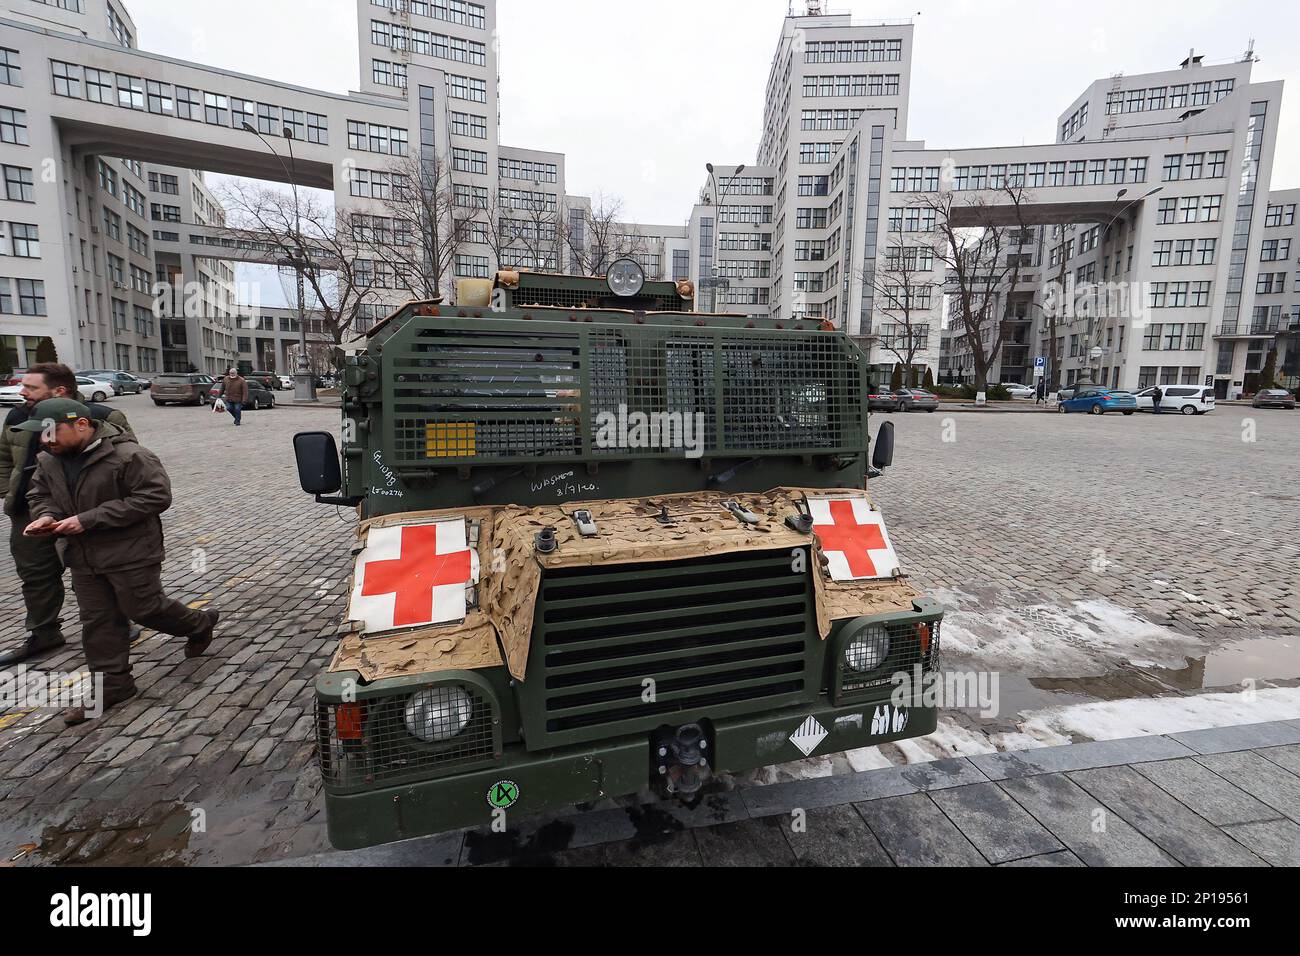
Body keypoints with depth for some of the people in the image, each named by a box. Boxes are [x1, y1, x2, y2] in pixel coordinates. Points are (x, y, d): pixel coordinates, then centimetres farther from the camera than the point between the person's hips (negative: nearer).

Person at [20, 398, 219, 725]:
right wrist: (45, 515, -7)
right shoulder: (49, 460, 4)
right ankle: (111, 684, 23)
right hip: (84, 557, 7)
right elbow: (40, 494, 19)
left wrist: (88, 519, -24)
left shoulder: (128, 455, -21)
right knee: (97, 621, 11)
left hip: (130, 553, -7)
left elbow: (155, 496, -24)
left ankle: (200, 624, 30)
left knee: (143, 609, 4)